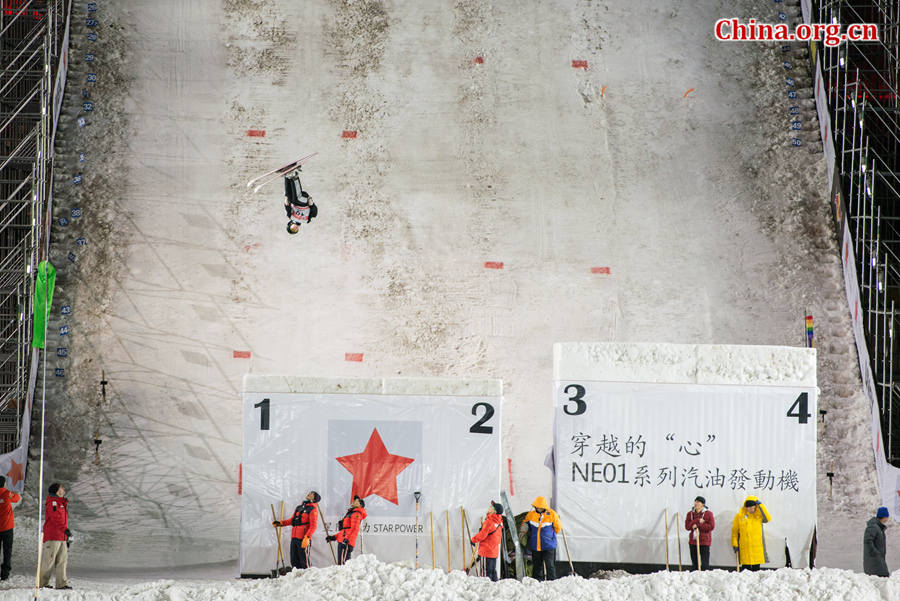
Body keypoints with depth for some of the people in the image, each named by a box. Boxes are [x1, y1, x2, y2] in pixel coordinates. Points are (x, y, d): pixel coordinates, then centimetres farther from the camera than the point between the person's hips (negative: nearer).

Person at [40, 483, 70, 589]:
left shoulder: (62, 503, 22)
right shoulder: (52, 502, -7)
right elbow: (55, 518, -19)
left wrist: (67, 538, 23)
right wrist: (65, 529, -26)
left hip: (62, 538, 9)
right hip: (52, 537, -9)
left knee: (62, 560, 4)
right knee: (49, 560, -5)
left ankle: (61, 583, 4)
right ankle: (42, 583, 1)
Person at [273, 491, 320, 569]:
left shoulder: (313, 510, -3)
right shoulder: (299, 507, 20)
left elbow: (313, 526, -12)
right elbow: (292, 520, 28)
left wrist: (307, 538, -23)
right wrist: (280, 523, 17)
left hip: (303, 539, -7)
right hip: (294, 538, 7)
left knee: (304, 561, -7)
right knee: (294, 561, 8)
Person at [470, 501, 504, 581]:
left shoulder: (489, 521, -19)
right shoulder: (499, 522, 6)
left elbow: (482, 534, -19)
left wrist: (474, 540, -2)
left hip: (486, 551, -8)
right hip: (495, 551, 8)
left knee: (485, 572, -4)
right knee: (493, 571, 15)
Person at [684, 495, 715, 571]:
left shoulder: (708, 514, -1)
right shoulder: (690, 514, 9)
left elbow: (711, 526, -10)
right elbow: (687, 526, -2)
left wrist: (698, 526, -14)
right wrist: (698, 521, -14)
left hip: (704, 542, -4)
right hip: (693, 541, 4)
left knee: (705, 564, -7)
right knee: (694, 564, 8)